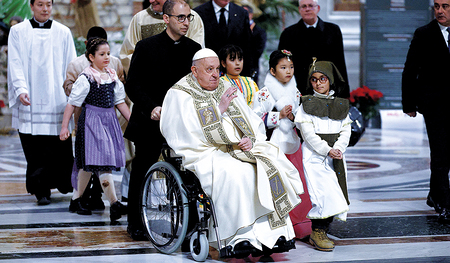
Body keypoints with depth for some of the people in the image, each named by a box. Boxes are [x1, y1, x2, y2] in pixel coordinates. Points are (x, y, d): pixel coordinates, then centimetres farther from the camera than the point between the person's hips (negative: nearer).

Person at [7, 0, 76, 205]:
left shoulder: (63, 32, 12)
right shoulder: (18, 32, 8)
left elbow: (71, 65, 10)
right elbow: (15, 64, 1)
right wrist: (21, 90, -13)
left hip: (57, 99, 1)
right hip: (30, 101, -1)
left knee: (60, 147, -6)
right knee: (35, 149, -4)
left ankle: (63, 182, 10)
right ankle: (41, 191, 2)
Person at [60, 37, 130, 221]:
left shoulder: (113, 76, 11)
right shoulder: (85, 78, -9)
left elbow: (120, 102, 16)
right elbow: (72, 103, -7)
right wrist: (65, 127, -10)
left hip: (109, 120, 7)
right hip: (92, 120, -7)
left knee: (88, 164, 12)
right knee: (102, 160, -13)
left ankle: (76, 200, 23)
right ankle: (114, 204, -17)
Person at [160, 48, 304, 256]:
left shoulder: (226, 89, 19)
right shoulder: (179, 95, 1)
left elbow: (253, 123, 16)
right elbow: (192, 131, -13)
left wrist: (250, 140, -6)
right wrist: (219, 109, -14)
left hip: (240, 148, 6)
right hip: (205, 153, -6)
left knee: (270, 167, -19)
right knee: (233, 173, -35)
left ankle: (272, 232, -21)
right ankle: (239, 237, -32)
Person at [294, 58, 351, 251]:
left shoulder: (340, 105, 13)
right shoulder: (307, 104, 2)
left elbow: (346, 131, 7)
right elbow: (308, 133, -7)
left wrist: (338, 149, -12)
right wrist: (327, 150, -17)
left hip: (336, 155, 4)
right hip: (314, 155, -4)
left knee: (334, 196, -2)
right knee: (324, 192, -17)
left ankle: (322, 232, 7)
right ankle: (316, 232, -8)